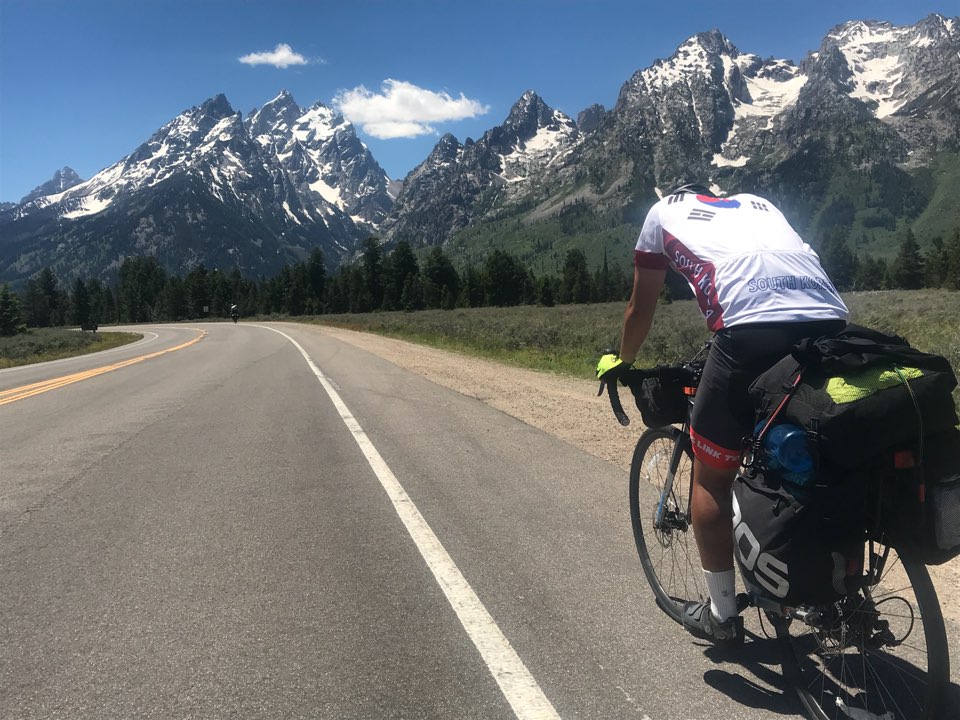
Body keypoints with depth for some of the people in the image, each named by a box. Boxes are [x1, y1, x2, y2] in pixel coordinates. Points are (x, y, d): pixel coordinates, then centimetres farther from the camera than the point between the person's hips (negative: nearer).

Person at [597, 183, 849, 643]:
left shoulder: (663, 211, 26)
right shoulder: (757, 202, 37)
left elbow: (640, 307, 31)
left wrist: (621, 361, 49)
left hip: (755, 331, -5)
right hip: (830, 323, 5)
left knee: (712, 478, 13)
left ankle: (722, 615, 24)